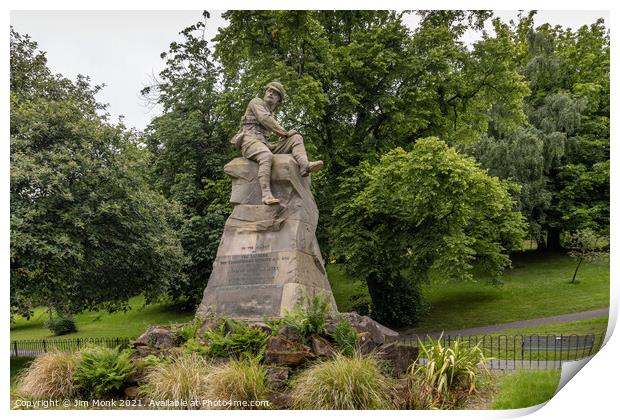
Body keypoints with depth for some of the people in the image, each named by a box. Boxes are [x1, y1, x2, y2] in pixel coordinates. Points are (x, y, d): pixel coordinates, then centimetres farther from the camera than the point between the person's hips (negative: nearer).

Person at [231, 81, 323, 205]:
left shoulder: (271, 115, 31)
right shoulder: (256, 102, 9)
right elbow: (265, 119, -8)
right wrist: (285, 133, -7)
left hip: (264, 144, 7)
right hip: (249, 142, -7)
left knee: (297, 138, -7)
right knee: (267, 156, -42)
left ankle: (304, 166, -38)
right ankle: (267, 195, -51)